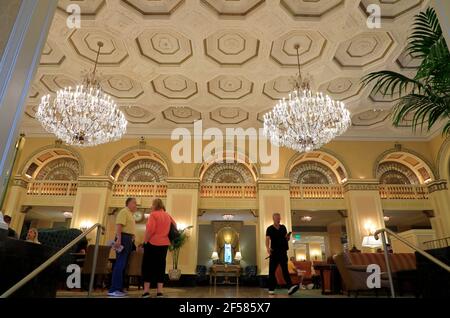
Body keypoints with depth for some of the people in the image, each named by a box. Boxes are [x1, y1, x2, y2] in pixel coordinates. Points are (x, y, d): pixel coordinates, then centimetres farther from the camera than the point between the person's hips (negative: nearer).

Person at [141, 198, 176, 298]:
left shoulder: (153, 214, -9)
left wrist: (145, 241, -9)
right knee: (160, 266, 8)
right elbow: (175, 226, 20)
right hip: (164, 244, 5)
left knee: (148, 266, 4)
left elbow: (150, 229, -18)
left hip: (153, 243, -5)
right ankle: (160, 291, 6)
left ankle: (146, 291, 3)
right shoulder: (168, 215, 11)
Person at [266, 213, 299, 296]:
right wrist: (268, 248, -28)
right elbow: (267, 239, -9)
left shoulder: (283, 228, 11)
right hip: (274, 252, -2)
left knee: (285, 270, -4)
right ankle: (271, 289, 12)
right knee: (272, 270, 3)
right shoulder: (270, 229, 0)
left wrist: (288, 238, -7)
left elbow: (287, 239, 18)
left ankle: (290, 287, -14)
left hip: (283, 252, 2)